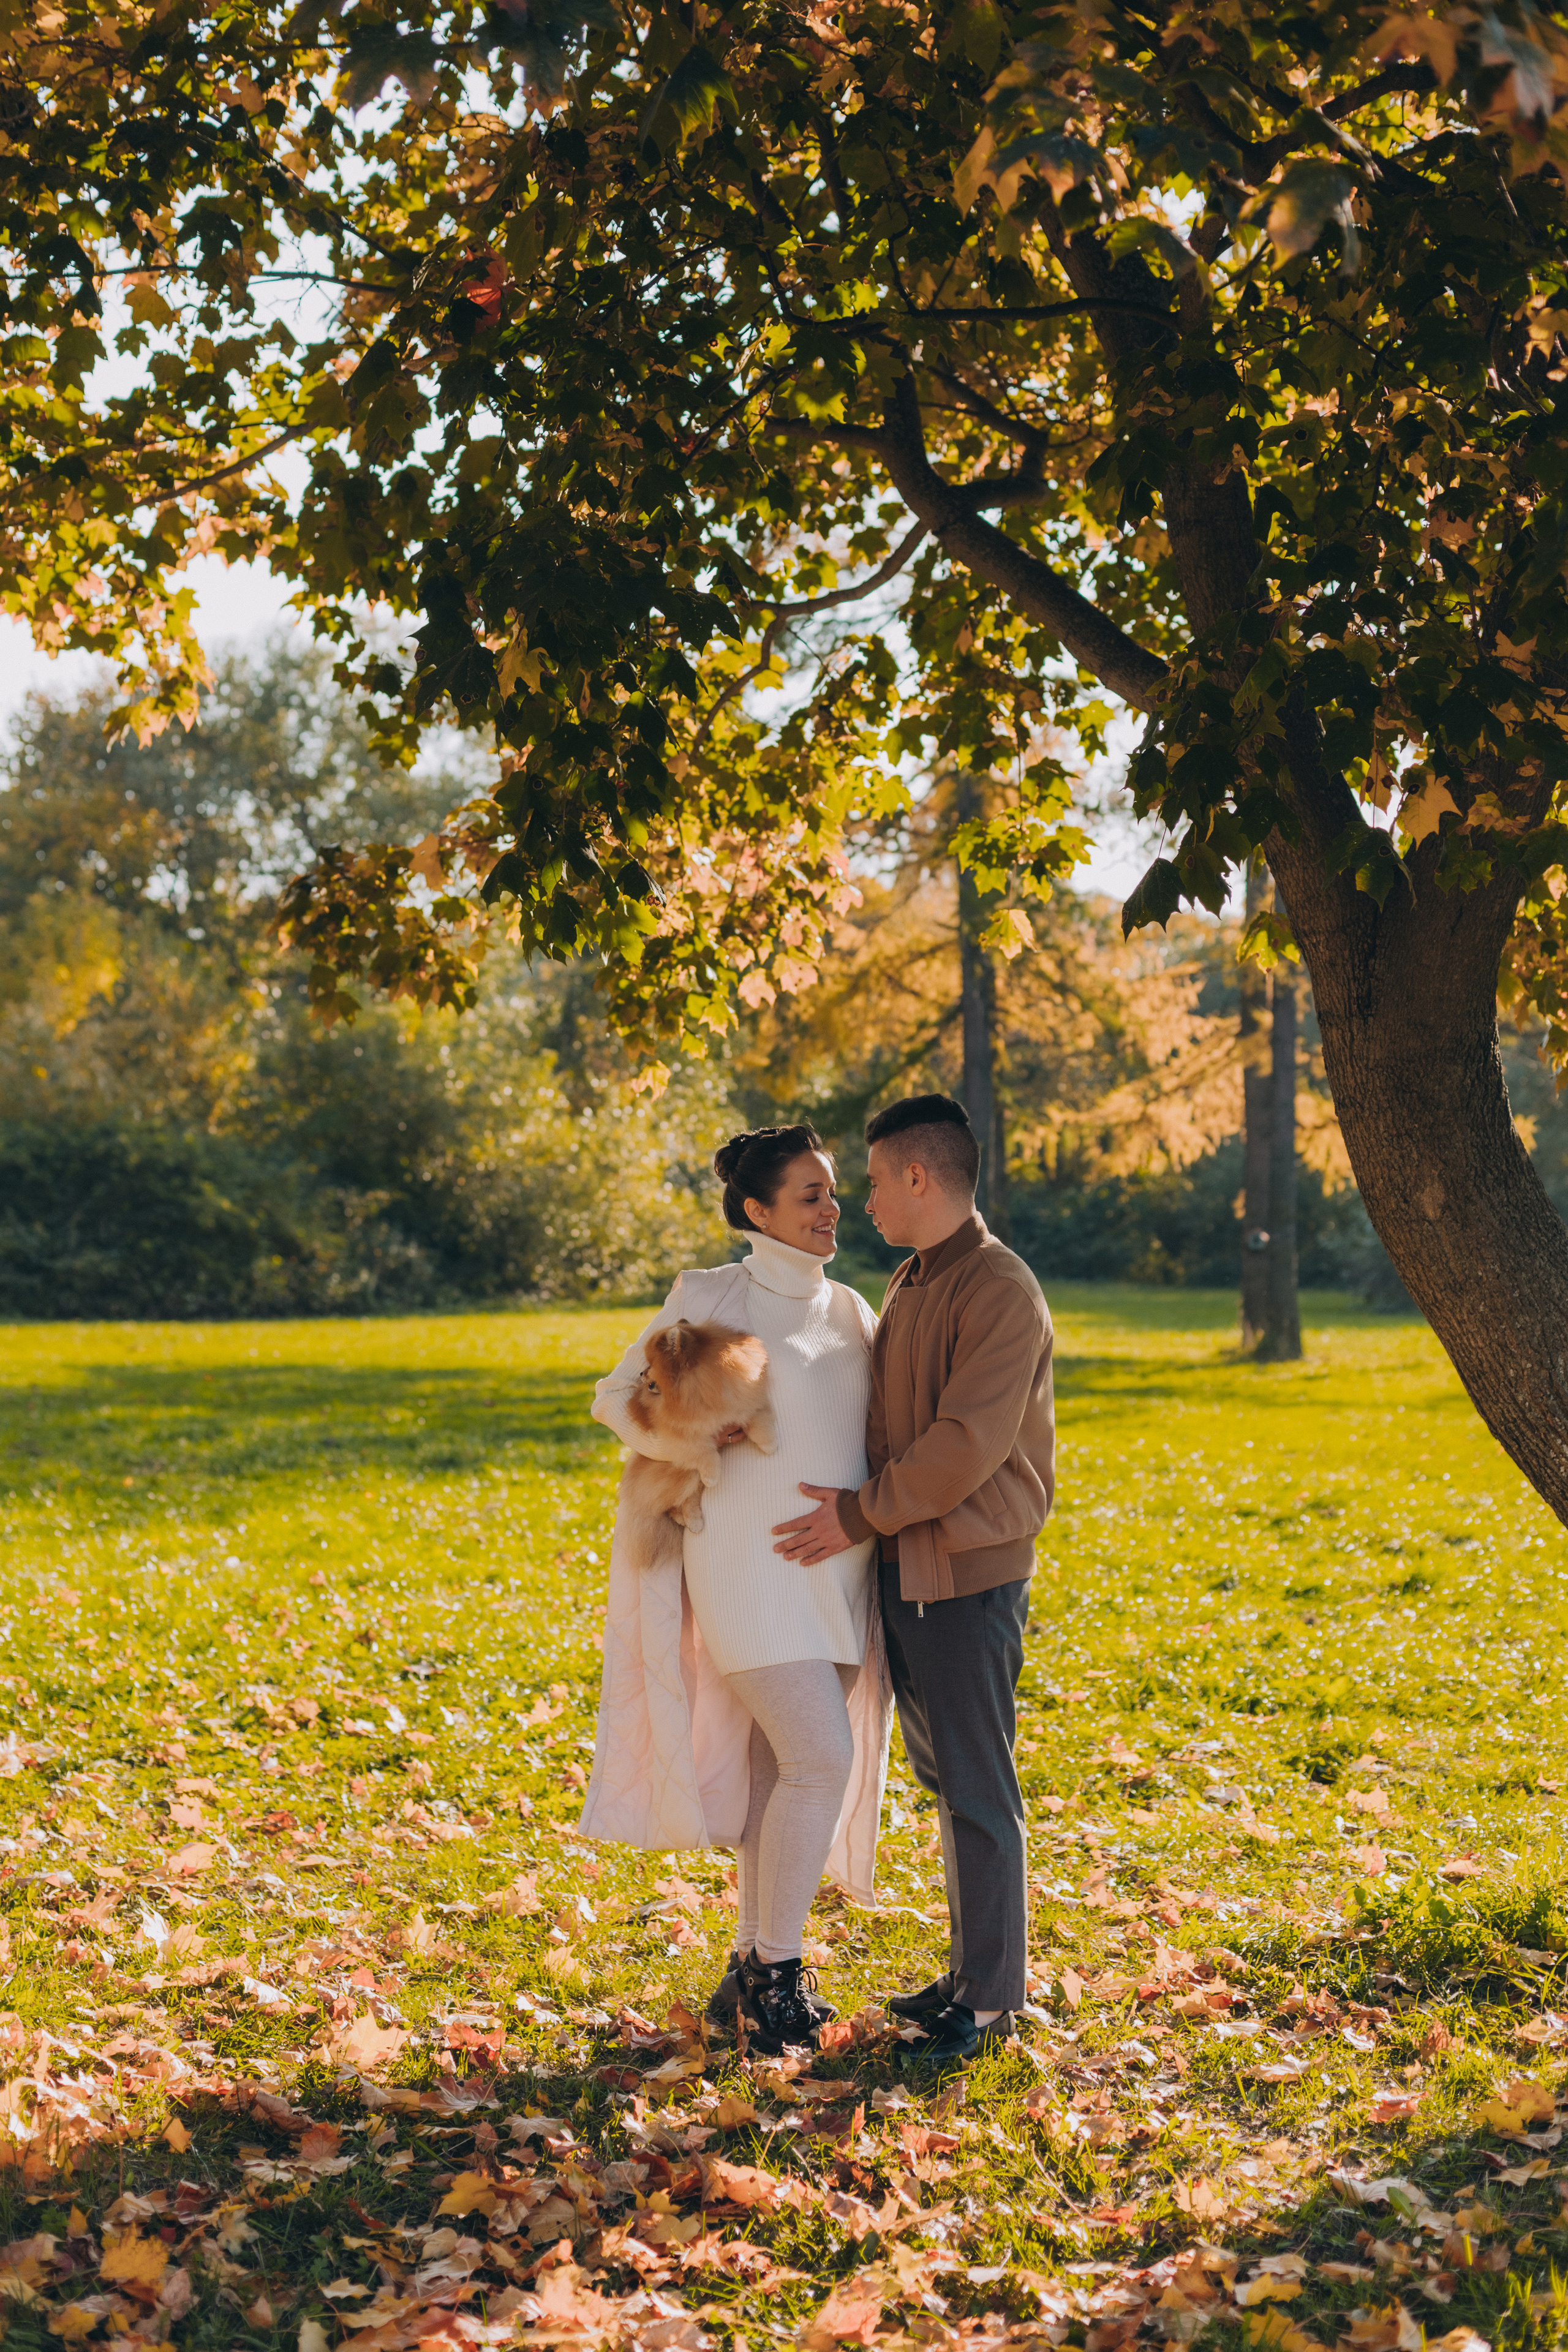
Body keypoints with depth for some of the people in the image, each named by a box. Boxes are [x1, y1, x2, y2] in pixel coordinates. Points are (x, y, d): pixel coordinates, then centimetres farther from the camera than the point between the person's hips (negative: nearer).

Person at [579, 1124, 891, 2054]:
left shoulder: (852, 1312, 13)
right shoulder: (709, 1297, -2)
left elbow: (876, 1432, 21)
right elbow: (617, 1399, 3)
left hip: (839, 1570, 6)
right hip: (751, 1565, -6)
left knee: (782, 1769, 9)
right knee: (822, 1757, -14)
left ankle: (756, 1968, 21)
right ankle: (778, 1968, 1)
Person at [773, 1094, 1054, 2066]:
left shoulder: (1001, 1290, -15)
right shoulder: (909, 1286, 15)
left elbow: (967, 1445, -21)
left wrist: (860, 1514, -15)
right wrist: (857, 1510, 7)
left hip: (972, 1571, -9)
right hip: (908, 1569, 9)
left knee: (979, 1789, -2)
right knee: (944, 1779, 15)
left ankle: (993, 1998, 6)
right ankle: (971, 1973, 25)